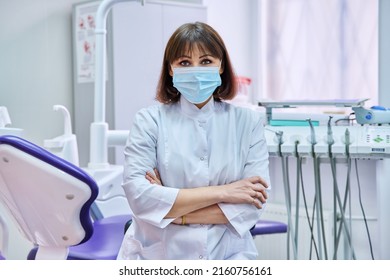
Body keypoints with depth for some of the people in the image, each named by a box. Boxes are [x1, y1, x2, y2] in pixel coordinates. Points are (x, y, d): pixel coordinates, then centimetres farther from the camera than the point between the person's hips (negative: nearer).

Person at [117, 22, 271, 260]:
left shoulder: (247, 121, 4)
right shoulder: (150, 120, 2)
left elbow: (253, 204, -4)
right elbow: (138, 195, -10)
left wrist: (172, 209, -8)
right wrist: (221, 192, -11)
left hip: (227, 255, 2)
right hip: (156, 254, -1)